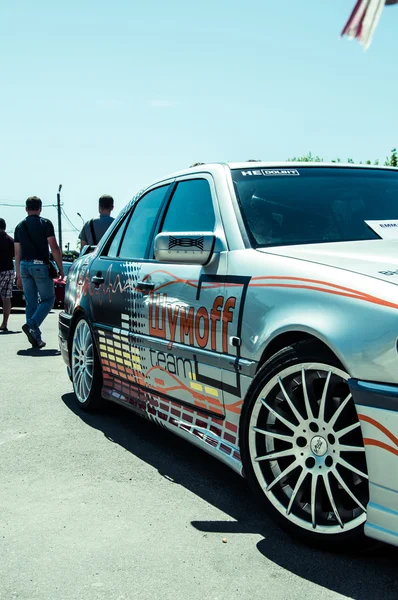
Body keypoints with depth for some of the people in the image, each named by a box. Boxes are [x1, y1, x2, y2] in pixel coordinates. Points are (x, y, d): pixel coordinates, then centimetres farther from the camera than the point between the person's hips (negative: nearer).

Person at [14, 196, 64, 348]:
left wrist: (19, 276, 18)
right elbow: (54, 248, -9)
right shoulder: (45, 223, -3)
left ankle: (36, 338, 9)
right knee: (48, 299, 4)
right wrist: (61, 269, -3)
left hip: (24, 266, 5)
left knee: (31, 303, 9)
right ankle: (31, 325, -17)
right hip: (40, 265, -5)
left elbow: (17, 253, 13)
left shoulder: (19, 226, 12)